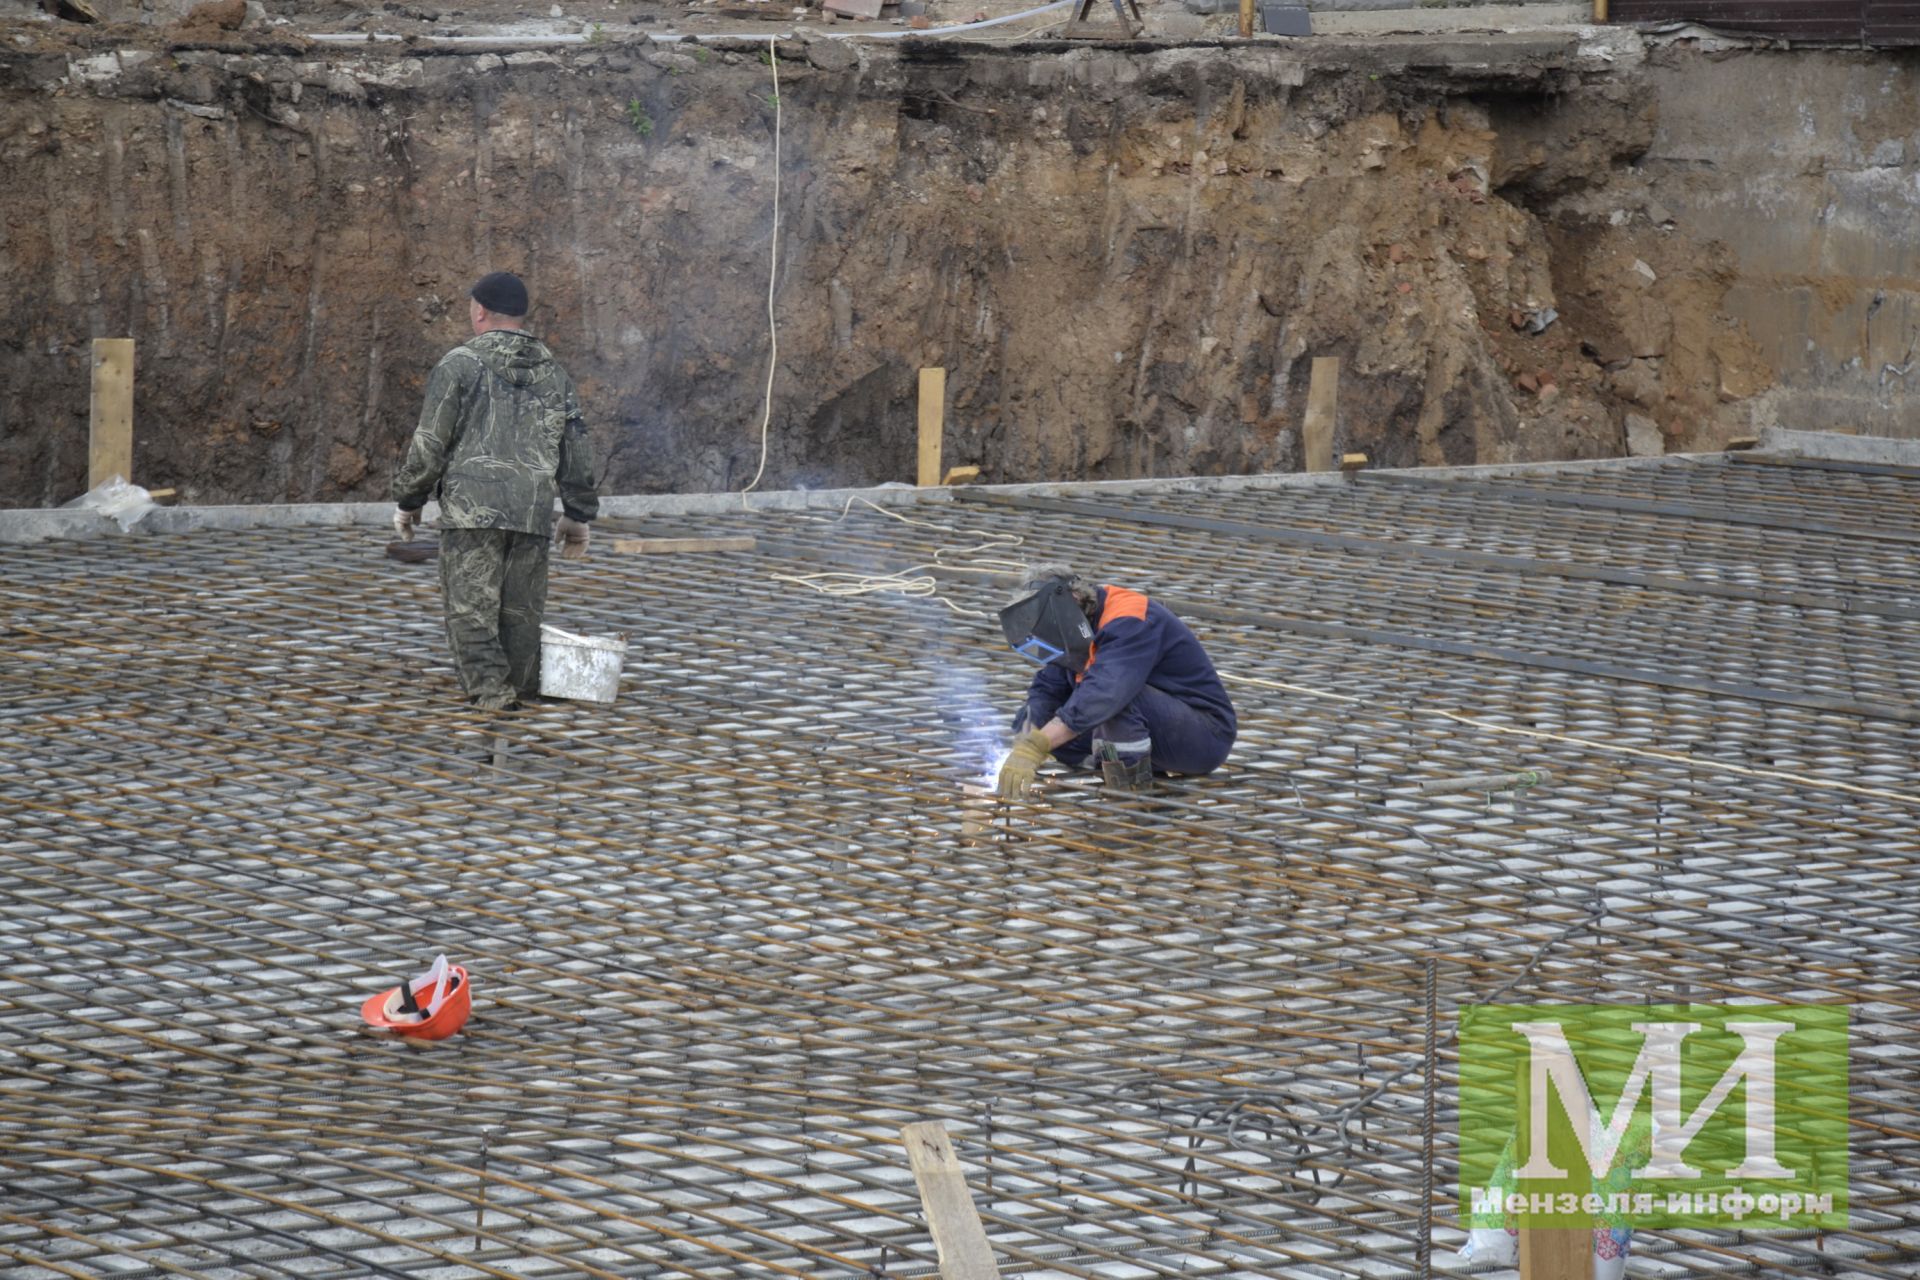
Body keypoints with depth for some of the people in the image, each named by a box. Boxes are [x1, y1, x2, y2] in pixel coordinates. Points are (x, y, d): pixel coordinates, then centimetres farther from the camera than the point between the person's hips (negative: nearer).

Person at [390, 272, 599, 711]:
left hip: (472, 508, -4)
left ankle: (489, 687, -17)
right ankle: (520, 688, 12)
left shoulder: (460, 364, -1)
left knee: (471, 607, -4)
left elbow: (430, 443, -4)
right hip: (533, 511, 4)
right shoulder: (552, 372, 13)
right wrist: (579, 515, 21)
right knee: (520, 610, 10)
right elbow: (576, 449, 13)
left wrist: (408, 501, 7)